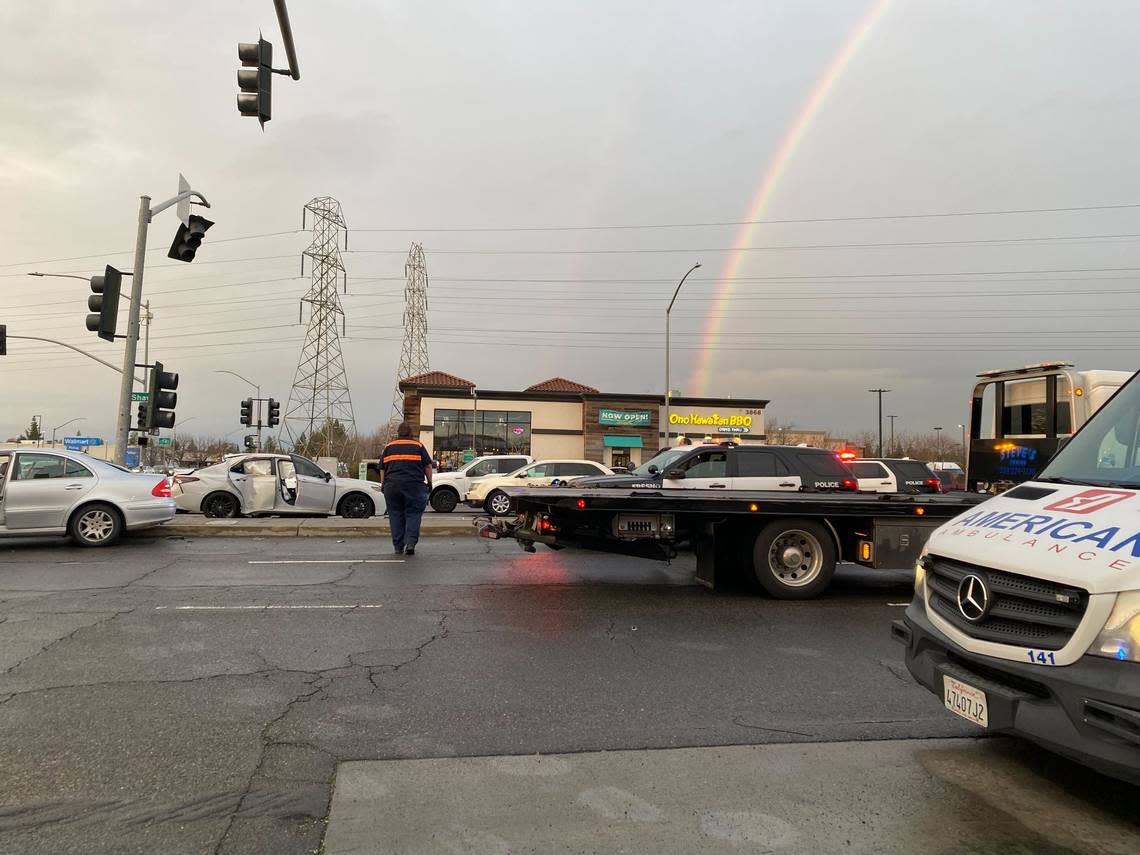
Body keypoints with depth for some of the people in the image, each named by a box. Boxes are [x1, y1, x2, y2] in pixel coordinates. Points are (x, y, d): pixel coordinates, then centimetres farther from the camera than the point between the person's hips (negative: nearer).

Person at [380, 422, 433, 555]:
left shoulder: (388, 446, 15)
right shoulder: (418, 446, 7)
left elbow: (382, 468, 15)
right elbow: (427, 466, 4)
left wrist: (383, 485, 20)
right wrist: (429, 482, 11)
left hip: (392, 485, 2)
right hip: (414, 485, -2)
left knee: (395, 515, 8)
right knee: (413, 514, 3)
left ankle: (398, 546, 9)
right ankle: (410, 543, -9)